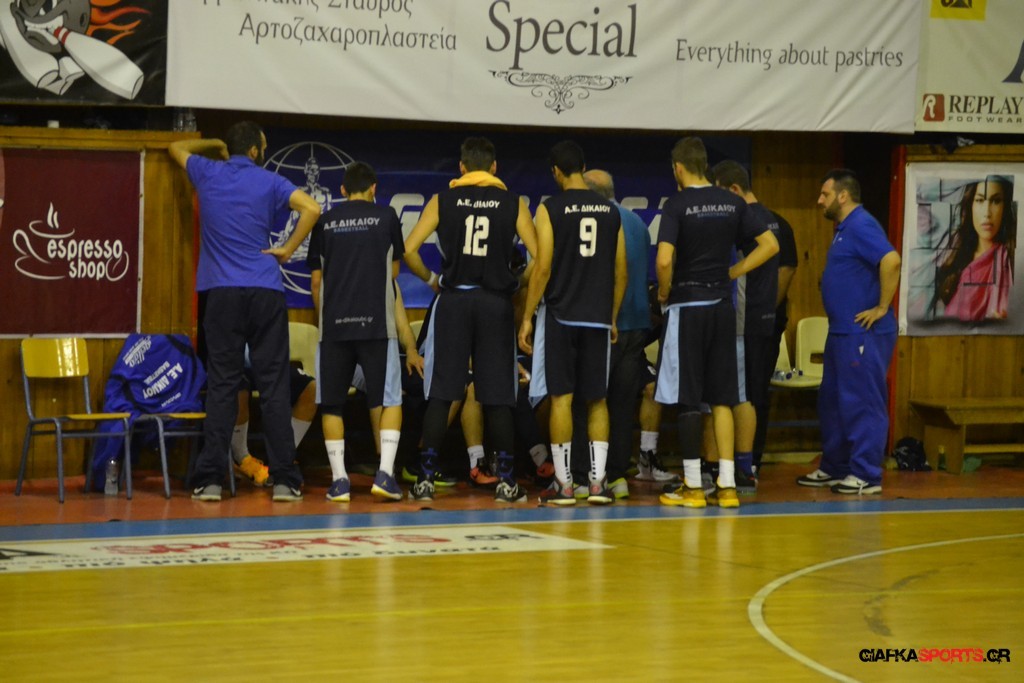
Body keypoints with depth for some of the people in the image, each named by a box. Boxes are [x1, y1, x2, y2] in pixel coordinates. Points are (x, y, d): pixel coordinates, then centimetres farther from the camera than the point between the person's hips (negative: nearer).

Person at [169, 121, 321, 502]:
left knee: (222, 385, 2)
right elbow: (311, 208, -10)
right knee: (273, 385, 0)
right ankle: (284, 480, -1)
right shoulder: (268, 182, 3)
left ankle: (209, 480, -3)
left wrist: (216, 145, 40)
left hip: (222, 294, 1)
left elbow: (176, 148, 29)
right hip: (265, 292, -1)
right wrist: (288, 250, -1)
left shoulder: (208, 174, 9)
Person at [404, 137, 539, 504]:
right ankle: (507, 481, 4)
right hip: (496, 302, 0)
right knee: (498, 396, 4)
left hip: (453, 300, 0)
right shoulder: (513, 204, 3)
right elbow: (539, 256, -3)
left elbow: (409, 250, -4)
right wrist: (518, 286, 12)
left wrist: (431, 279, 11)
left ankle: (426, 479, 0)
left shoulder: (442, 201, 3)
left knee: (440, 394, 3)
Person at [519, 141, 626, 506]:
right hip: (598, 318, 4)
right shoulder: (611, 211, 7)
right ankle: (598, 482, 6)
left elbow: (543, 267, -10)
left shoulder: (550, 209, -6)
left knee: (561, 397, 0)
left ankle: (563, 484, 1)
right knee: (597, 399, 10)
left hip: (560, 315, -4)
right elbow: (621, 271, 8)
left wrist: (527, 318, -4)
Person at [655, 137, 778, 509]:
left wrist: (664, 293, -4)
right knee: (722, 398, 9)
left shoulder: (676, 205, -11)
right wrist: (731, 273, 9)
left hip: (687, 307, -5)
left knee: (687, 400, 1)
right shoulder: (732, 203, 5)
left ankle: (692, 486, 3)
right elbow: (770, 244, 7)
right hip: (722, 306, 5)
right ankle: (727, 484, 7)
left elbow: (664, 260, -22)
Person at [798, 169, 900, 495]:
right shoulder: (845, 229, 17)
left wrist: (882, 308, -23)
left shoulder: (861, 226, -15)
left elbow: (891, 260, -29)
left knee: (861, 403, -7)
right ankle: (834, 468, 24)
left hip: (863, 334, -11)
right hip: (842, 332, 11)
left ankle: (866, 476, -3)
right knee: (832, 401, 16)